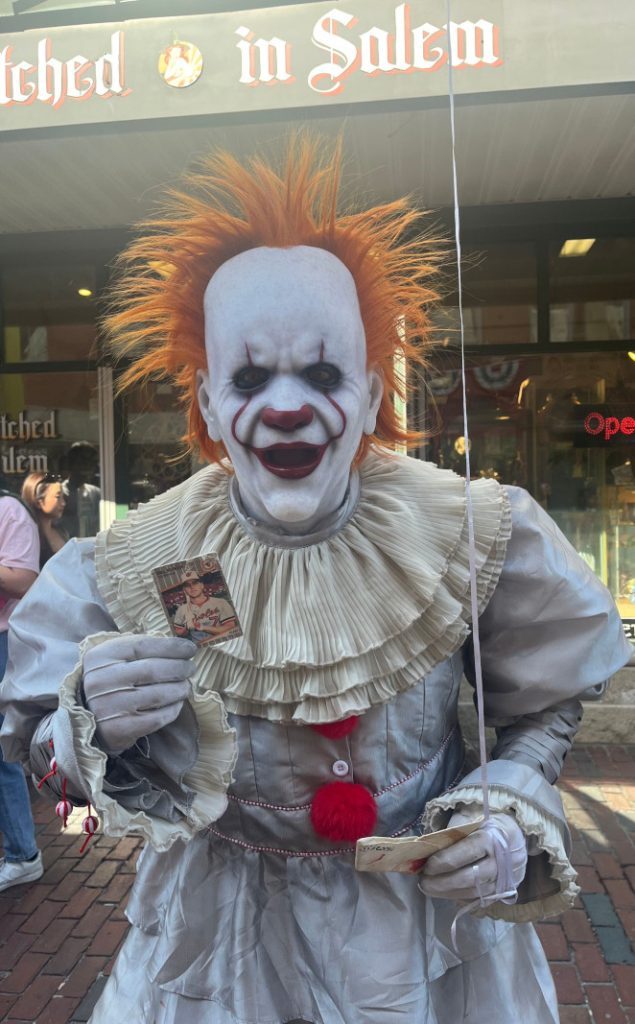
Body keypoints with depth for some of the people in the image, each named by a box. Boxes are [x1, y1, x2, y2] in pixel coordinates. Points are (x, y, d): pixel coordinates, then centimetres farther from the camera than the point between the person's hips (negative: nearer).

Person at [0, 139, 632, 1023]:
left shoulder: (472, 536, -18)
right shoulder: (137, 567, -19)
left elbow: (545, 702, -3)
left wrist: (515, 813, -20)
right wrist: (94, 727, -29)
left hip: (429, 916, 1)